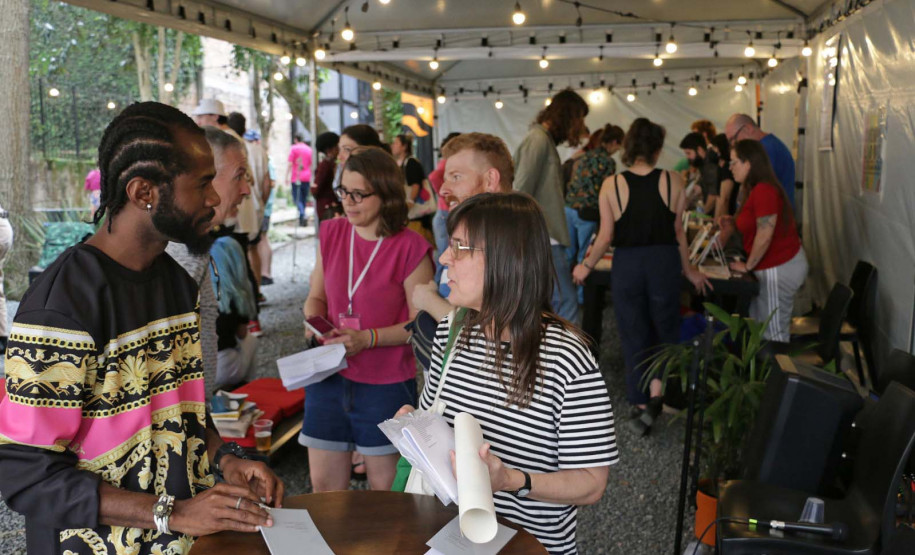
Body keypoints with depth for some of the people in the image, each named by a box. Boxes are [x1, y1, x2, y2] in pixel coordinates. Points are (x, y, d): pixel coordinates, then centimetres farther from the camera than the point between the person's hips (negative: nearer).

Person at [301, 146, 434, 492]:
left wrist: (367, 338, -21)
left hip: (387, 385, -4)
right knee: (324, 487, 12)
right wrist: (313, 319, -6)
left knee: (385, 490, 10)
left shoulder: (410, 248, -12)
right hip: (329, 376, 4)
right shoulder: (331, 234, 4)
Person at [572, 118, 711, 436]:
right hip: (664, 263, 0)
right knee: (665, 331, 18)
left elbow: (606, 236, -6)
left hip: (626, 264, 0)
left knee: (634, 337, 12)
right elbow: (678, 231, 1)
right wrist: (688, 270, 14)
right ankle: (656, 396, 4)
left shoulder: (612, 184, -6)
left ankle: (640, 406, 19)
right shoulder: (672, 181, -4)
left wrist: (586, 265, 9)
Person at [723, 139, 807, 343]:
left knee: (774, 334, 0)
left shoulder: (763, 191, -20)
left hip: (779, 269, -10)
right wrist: (734, 224, 6)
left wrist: (748, 266, -10)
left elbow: (765, 236, -22)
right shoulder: (758, 189, 11)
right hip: (773, 266, 10)